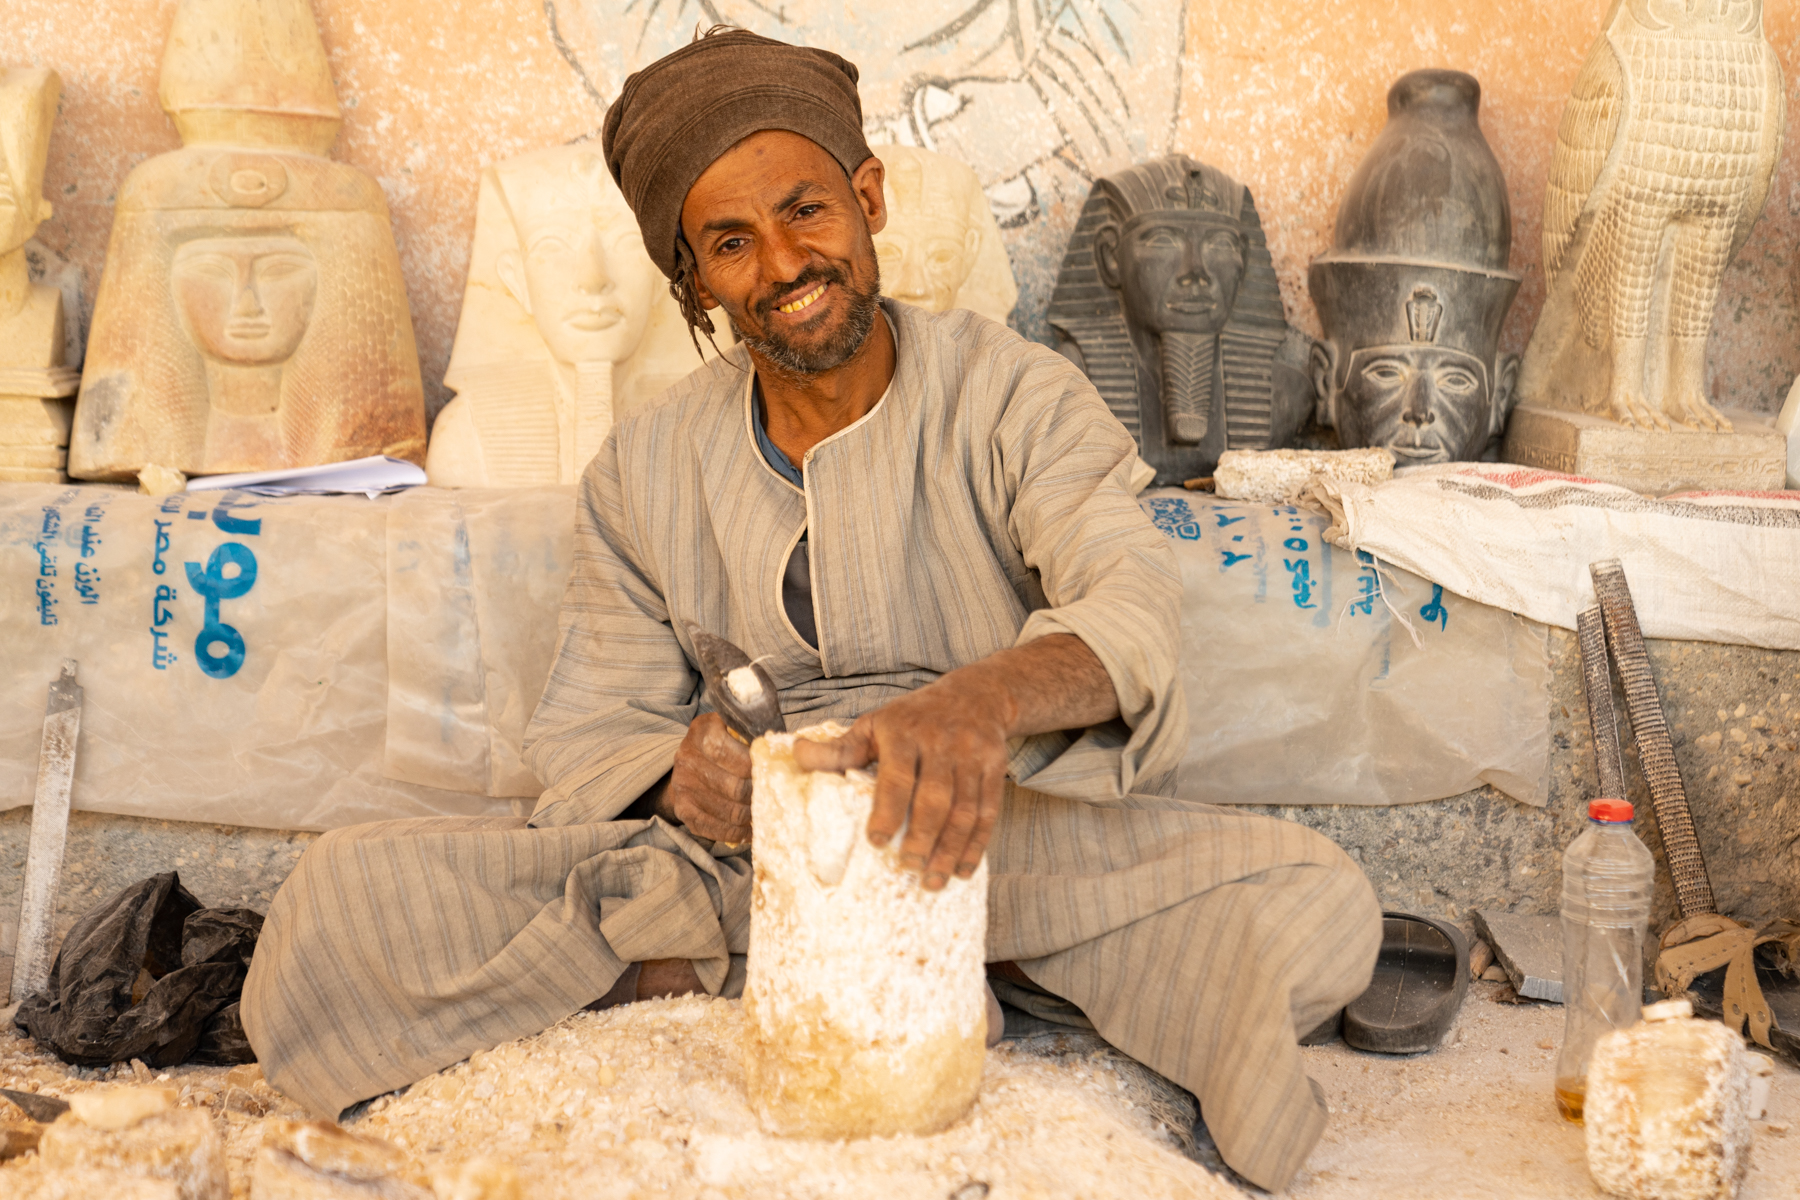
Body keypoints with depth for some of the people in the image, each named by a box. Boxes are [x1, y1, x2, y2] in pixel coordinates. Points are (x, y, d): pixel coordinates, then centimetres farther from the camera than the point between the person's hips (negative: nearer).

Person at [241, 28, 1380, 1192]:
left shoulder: (1013, 397, 0)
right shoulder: (642, 472, 10)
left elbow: (1129, 601, -18)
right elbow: (589, 734, 7)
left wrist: (991, 699, -42)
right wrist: (678, 772, -20)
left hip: (1001, 836, 0)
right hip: (728, 856, 1)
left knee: (1316, 901, -29)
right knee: (348, 890, -19)